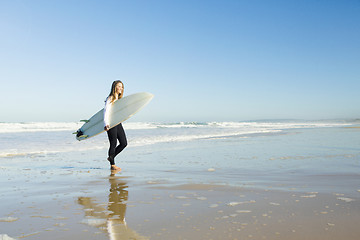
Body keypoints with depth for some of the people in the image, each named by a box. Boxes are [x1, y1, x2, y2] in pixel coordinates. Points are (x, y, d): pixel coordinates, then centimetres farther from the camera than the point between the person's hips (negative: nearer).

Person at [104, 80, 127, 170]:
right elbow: (106, 111, -17)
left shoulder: (119, 99, 16)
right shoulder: (110, 98, -8)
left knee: (124, 143, 7)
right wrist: (106, 124, -27)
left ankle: (111, 157, 24)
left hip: (118, 123, 8)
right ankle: (112, 165, 7)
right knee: (113, 144, -4)